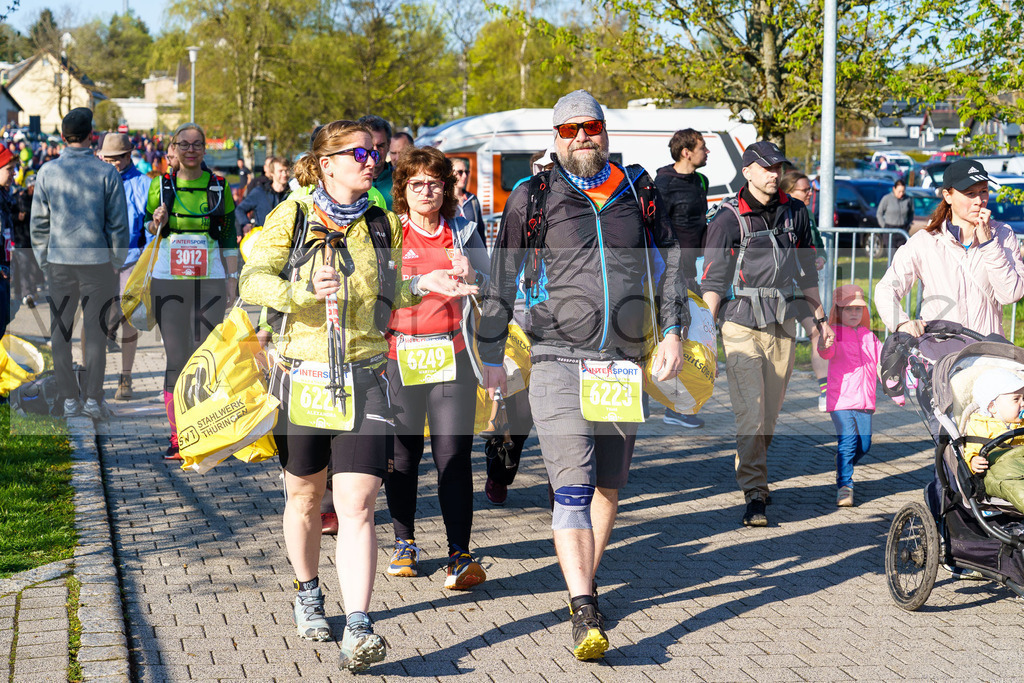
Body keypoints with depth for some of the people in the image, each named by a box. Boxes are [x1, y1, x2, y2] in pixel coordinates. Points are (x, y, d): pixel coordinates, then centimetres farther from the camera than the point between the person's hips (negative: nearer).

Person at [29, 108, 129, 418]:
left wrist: (44, 265, 12)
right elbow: (118, 224, -4)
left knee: (60, 331, 8)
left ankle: (68, 400, 9)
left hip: (59, 261, 1)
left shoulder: (47, 173, 0)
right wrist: (116, 264, 7)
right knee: (95, 331, 5)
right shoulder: (107, 173, -5)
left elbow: (39, 226, 3)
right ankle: (93, 398, 2)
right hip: (97, 261, -1)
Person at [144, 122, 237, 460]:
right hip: (168, 280, 0)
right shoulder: (161, 185, 6)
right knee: (176, 357, -2)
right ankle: (177, 435, 3)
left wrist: (231, 281, 4)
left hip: (210, 280, 0)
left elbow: (229, 239, 9)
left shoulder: (219, 187, 6)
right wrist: (156, 223, -6)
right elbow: (147, 227, 17)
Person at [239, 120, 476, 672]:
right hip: (303, 375, -1)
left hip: (364, 378, 1)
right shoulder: (293, 217, -1)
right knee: (305, 498, 15)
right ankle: (307, 595, 40)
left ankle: (357, 631, -16)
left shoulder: (382, 226, 9)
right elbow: (252, 281, -11)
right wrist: (301, 291, -29)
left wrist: (419, 286, 1)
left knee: (357, 505, -11)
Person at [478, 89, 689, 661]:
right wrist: (491, 356, 6)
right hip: (559, 359, -4)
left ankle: (586, 583, 31)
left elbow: (669, 263, 16)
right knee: (574, 486, -15)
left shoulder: (638, 191, 10)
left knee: (609, 485, 13)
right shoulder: (533, 198, 2)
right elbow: (502, 281, 6)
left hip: (624, 363, 4)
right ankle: (585, 615, -21)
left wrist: (673, 331, 6)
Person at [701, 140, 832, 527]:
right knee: (750, 412, -12)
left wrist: (820, 317, 22)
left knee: (771, 412, 9)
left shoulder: (794, 213, 10)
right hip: (742, 324, -5)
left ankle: (750, 474, 29)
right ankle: (754, 495, -11)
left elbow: (806, 270, 21)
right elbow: (713, 281, -8)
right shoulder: (728, 219, -6)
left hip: (782, 325, 5)